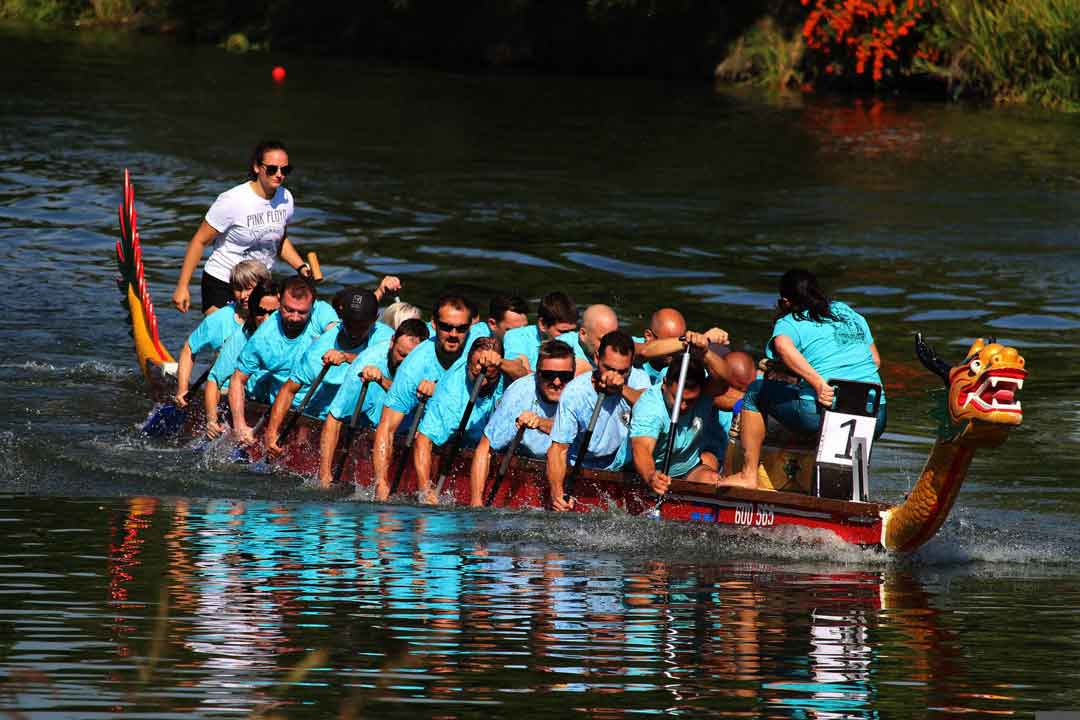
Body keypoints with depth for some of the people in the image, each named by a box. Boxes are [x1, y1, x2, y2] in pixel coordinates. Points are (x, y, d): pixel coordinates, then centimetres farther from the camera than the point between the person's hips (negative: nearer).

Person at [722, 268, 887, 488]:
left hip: (821, 412, -5)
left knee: (755, 391, 18)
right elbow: (876, 360, 23)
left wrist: (818, 382, -22)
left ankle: (749, 474, 18)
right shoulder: (851, 314, 21)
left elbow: (782, 345, -20)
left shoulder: (789, 323, 4)